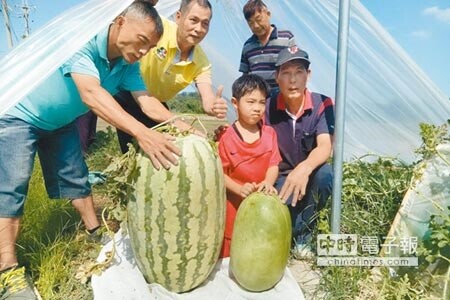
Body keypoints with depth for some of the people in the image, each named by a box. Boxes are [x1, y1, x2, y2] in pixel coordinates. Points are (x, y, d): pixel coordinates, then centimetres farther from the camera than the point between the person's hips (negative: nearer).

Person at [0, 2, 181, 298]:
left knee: (77, 179, 12)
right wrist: (142, 132, -64)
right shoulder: (82, 40, -37)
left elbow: (145, 99, -20)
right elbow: (91, 94, -51)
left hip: (60, 122, 7)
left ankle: (97, 233, 28)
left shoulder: (127, 62, -14)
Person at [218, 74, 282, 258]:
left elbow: (274, 165, -2)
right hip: (235, 203, -3)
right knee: (230, 253, 10)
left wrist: (268, 183, -21)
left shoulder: (269, 134, 0)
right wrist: (239, 189, -24)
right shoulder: (227, 138, -11)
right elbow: (221, 173, -10)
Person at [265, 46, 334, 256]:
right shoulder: (268, 107, -8)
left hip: (310, 176, 0)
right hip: (281, 177, 0)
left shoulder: (323, 105, -13)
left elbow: (325, 147, -26)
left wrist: (304, 168, -48)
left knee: (325, 173, -36)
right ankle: (301, 234, 9)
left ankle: (301, 237, -15)